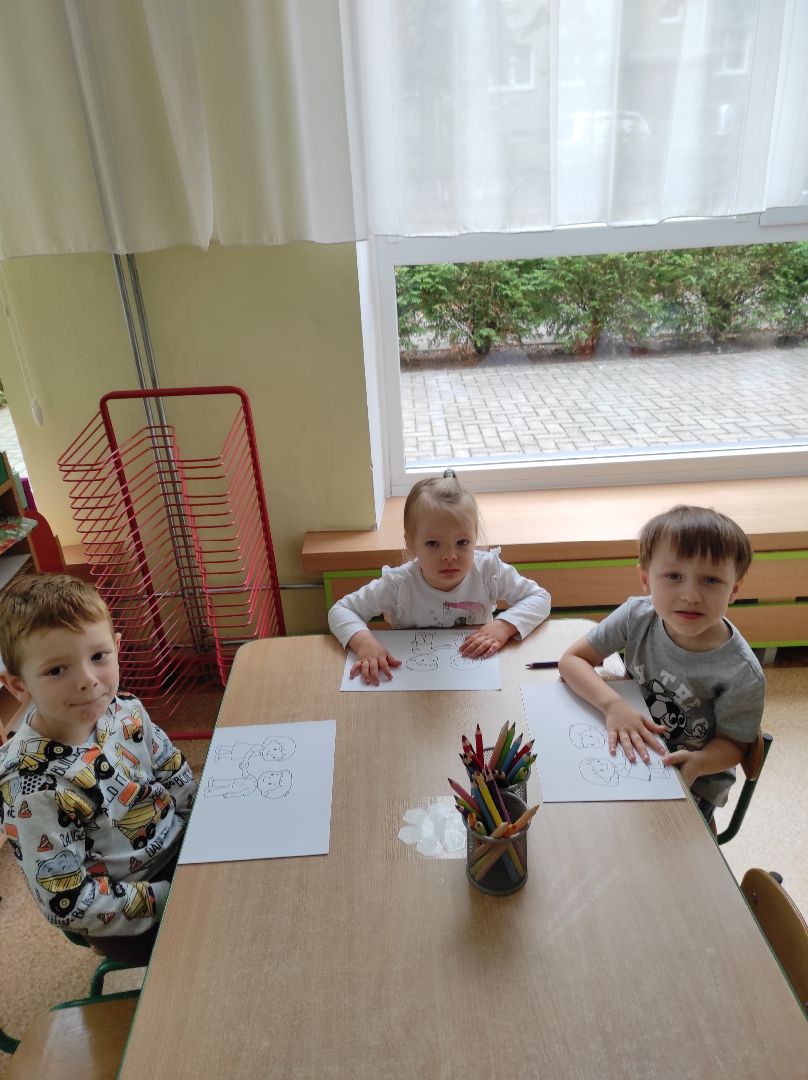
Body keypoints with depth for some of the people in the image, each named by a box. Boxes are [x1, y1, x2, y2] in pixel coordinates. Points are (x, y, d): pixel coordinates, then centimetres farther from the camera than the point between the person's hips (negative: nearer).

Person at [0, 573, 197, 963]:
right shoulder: (33, 787, -29)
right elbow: (68, 904, -22)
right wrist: (167, 900, -20)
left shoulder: (125, 710, -12)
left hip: (184, 846, 5)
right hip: (135, 922, -5)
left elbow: (179, 780, 4)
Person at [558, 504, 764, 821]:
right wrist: (613, 704, -32)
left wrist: (698, 763, -33)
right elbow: (572, 659, -15)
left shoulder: (742, 675, -25)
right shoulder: (637, 616, -19)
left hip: (692, 784, -3)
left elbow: (733, 743, -11)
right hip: (628, 755, 3)